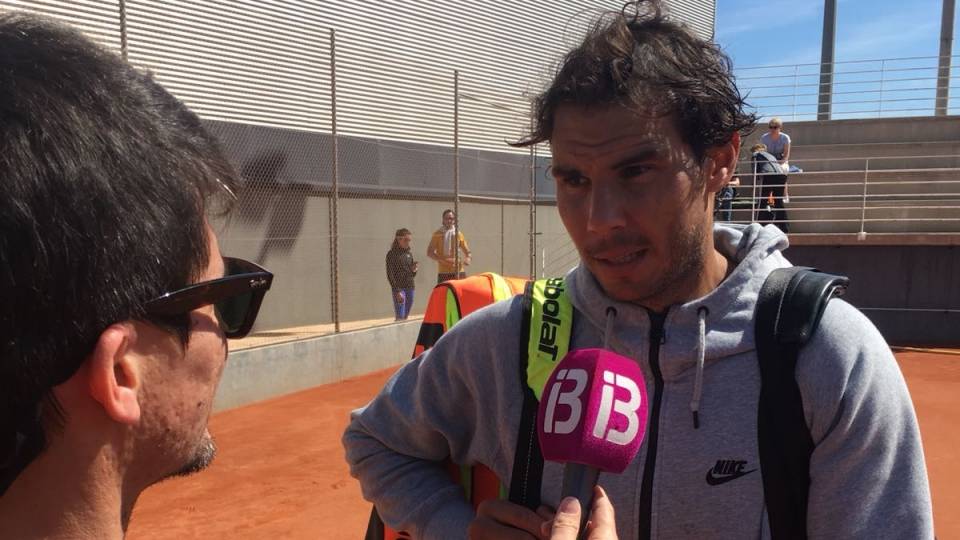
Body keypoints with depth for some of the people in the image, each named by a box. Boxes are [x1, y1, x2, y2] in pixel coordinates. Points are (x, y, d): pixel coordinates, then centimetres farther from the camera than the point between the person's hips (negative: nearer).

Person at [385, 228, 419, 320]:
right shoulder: (392, 254, -4)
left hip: (410, 287, 6)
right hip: (399, 288, -6)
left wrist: (414, 270, -3)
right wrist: (397, 291, -16)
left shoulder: (409, 254, 13)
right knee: (400, 318, -9)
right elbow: (390, 275, -9)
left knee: (406, 317, 8)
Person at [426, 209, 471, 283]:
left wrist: (467, 259, -8)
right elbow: (429, 252, -2)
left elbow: (467, 251, 15)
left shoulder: (458, 234, 9)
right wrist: (443, 260, -17)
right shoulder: (438, 234, 3)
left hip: (458, 272, 2)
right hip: (443, 273, -2)